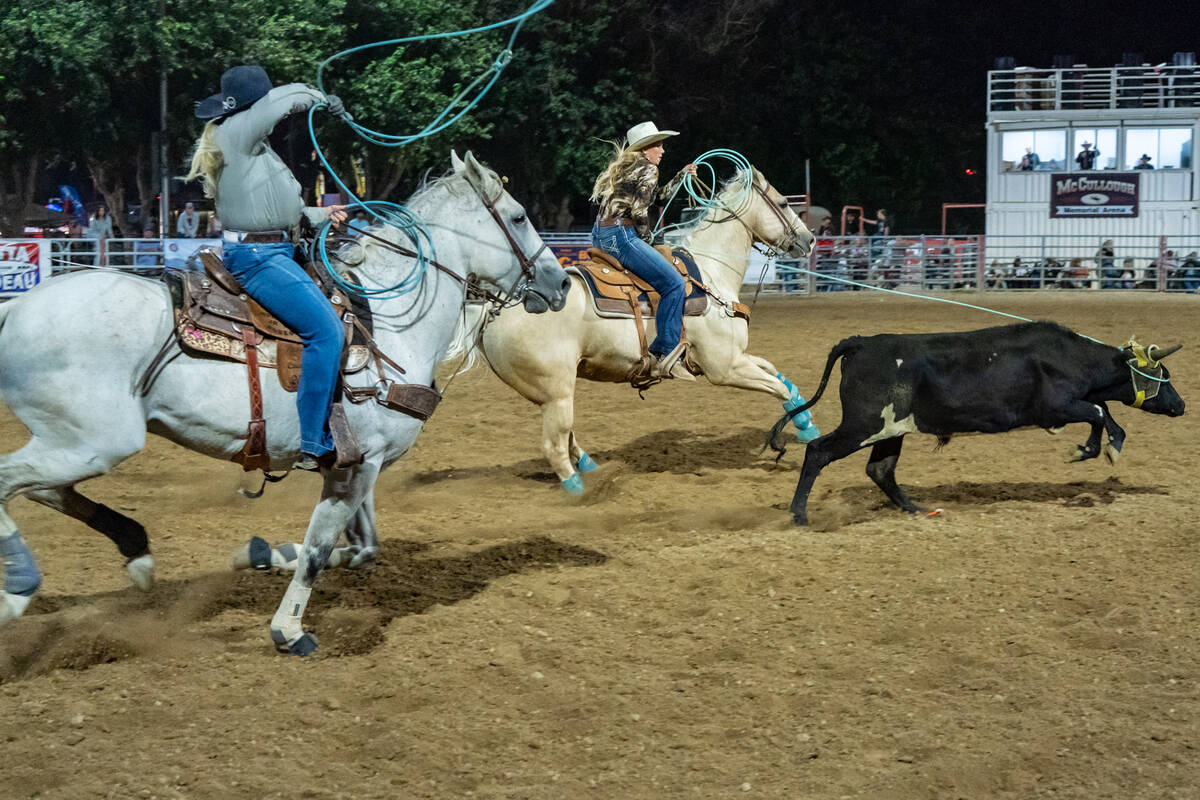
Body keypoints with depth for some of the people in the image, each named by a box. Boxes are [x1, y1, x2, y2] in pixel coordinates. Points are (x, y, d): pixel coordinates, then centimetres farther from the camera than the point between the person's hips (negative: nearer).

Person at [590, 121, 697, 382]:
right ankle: (664, 355, -19)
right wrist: (644, 237, 2)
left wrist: (682, 176, 35)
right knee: (673, 283, -15)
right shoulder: (647, 168, -4)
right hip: (620, 235, -11)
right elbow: (639, 210, -13)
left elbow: (657, 194, 36)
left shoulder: (624, 167, 24)